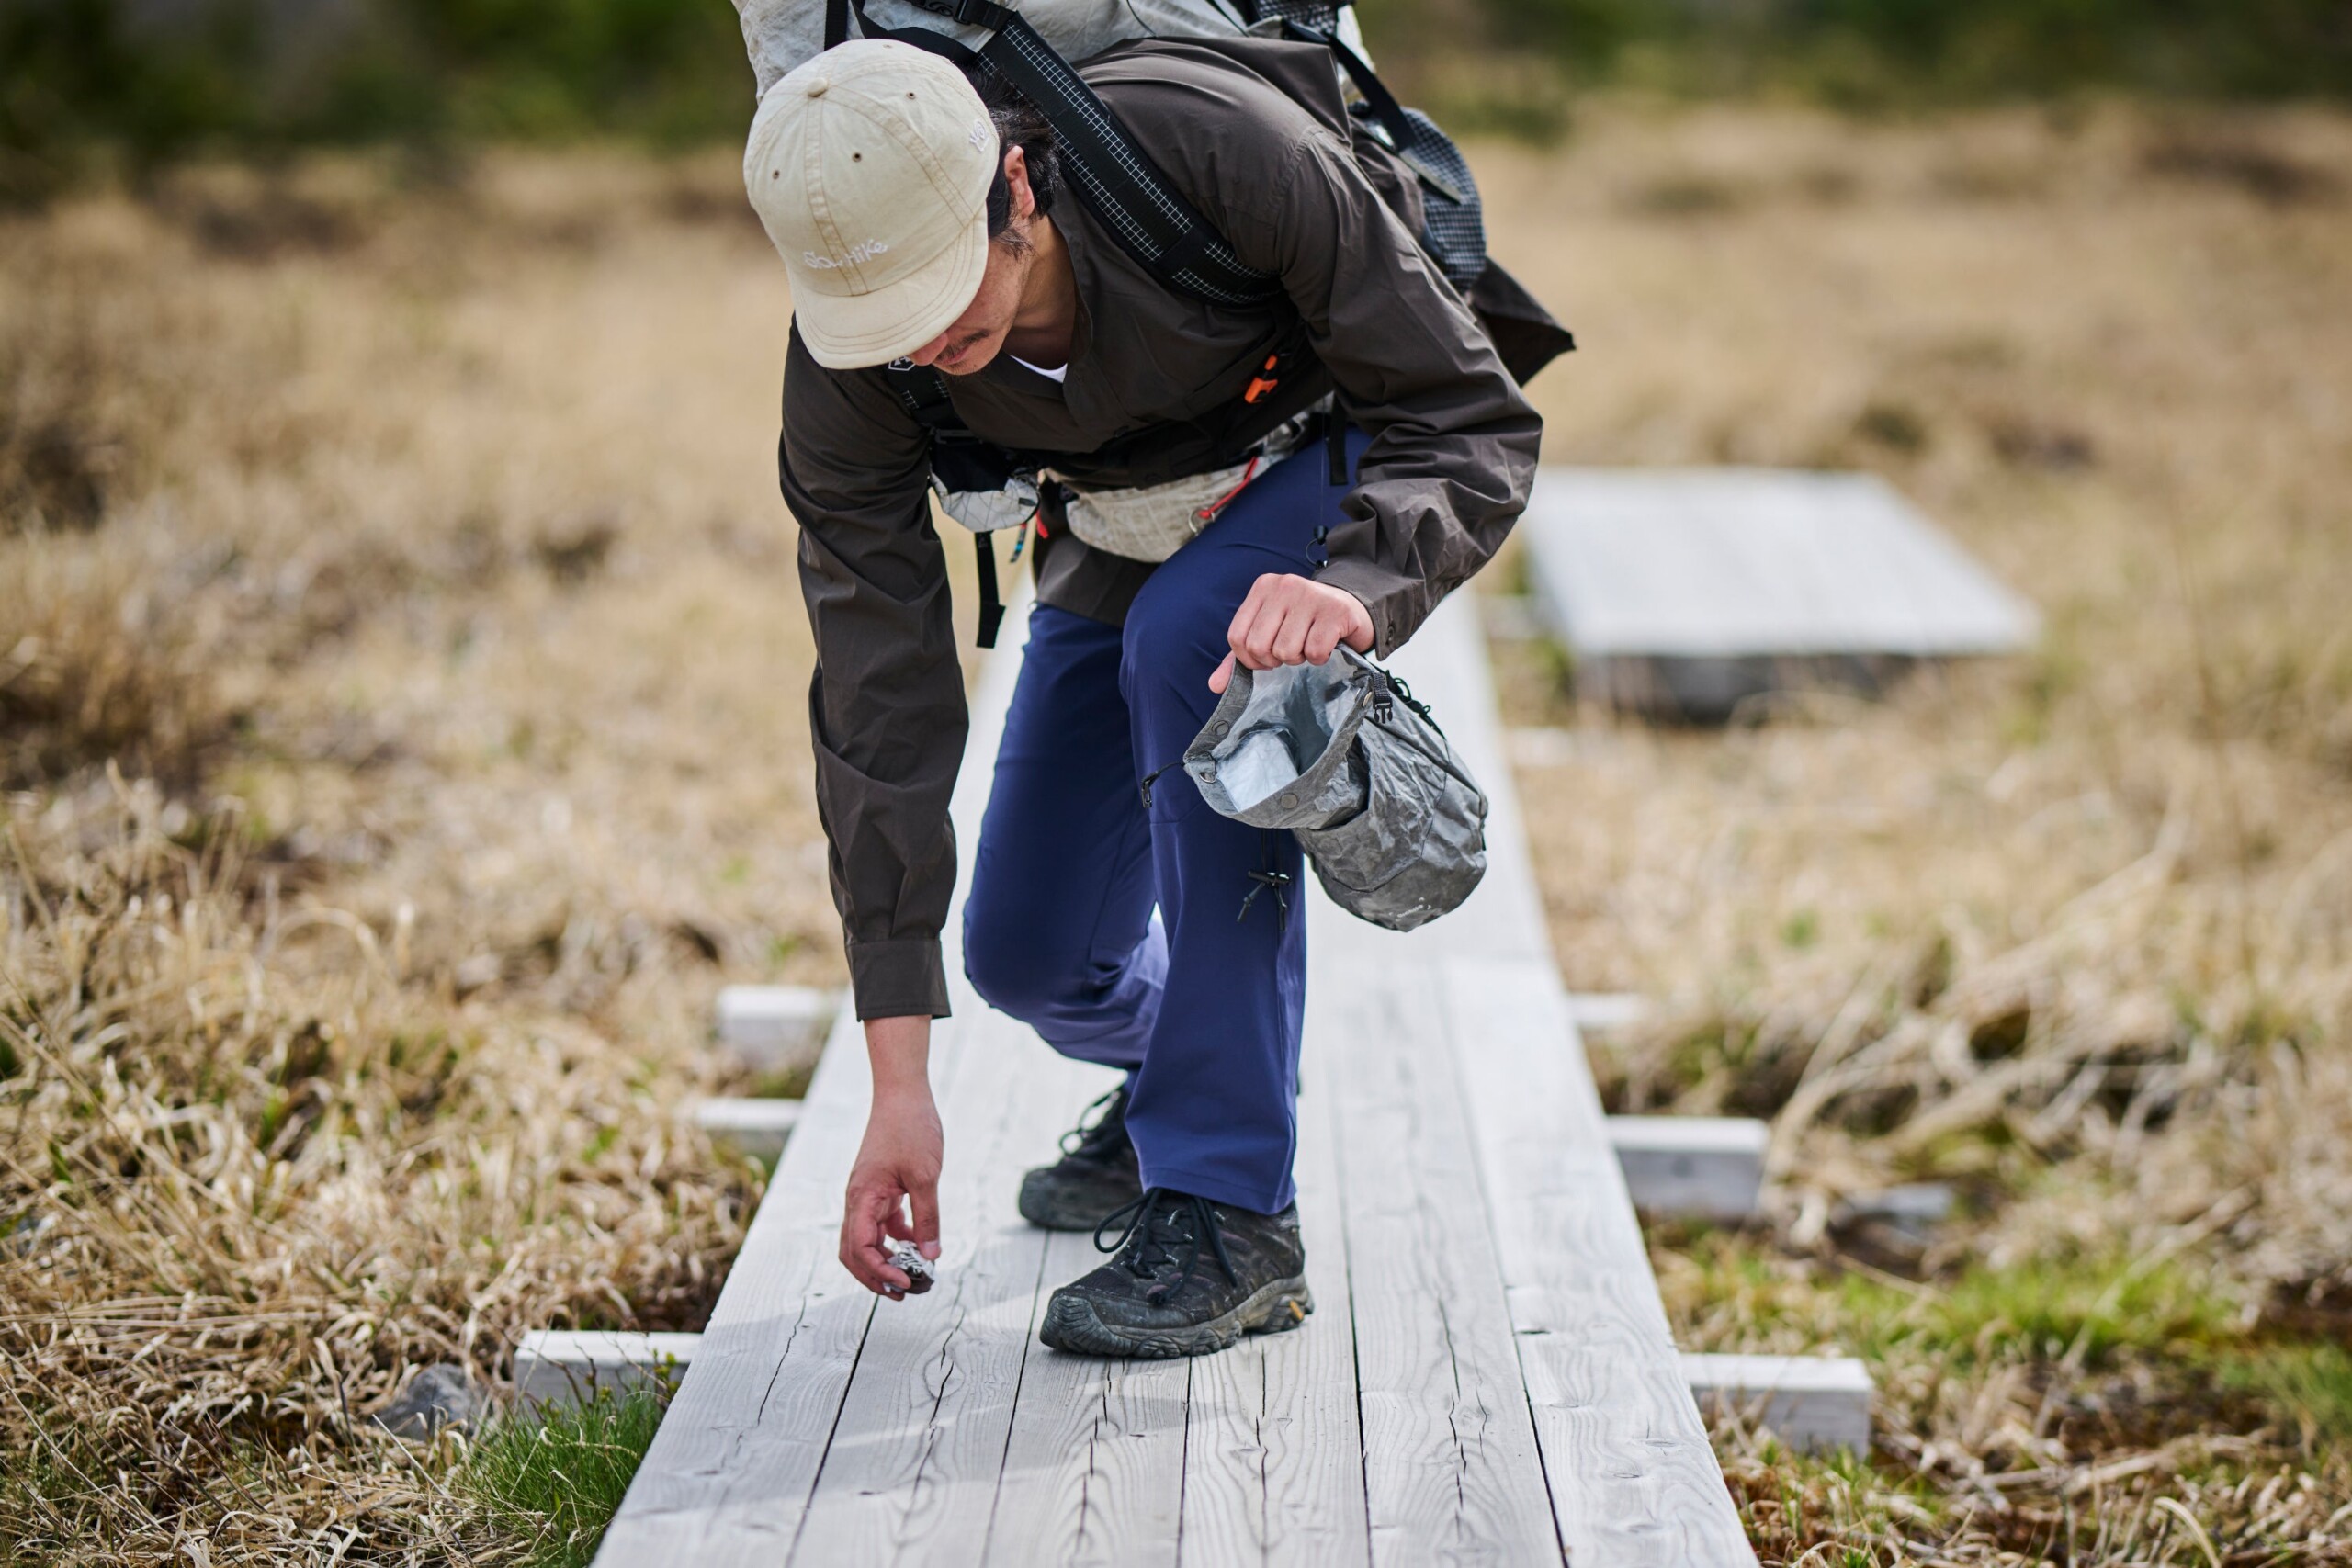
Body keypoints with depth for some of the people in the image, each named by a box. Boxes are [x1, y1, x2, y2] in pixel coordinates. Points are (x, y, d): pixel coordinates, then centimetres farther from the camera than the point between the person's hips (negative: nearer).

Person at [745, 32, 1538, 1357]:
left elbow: (1475, 424, -30)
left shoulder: (1216, 145, -38)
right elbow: (881, 703, -25)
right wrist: (899, 1085, -25)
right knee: (1027, 952, -4)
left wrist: (1349, 588, -53)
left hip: (1338, 458, -4)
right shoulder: (848, 375, -28)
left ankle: (1232, 1213, -27)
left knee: (1183, 644, -36)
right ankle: (1176, 1066, 35)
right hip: (1124, 525, 4)